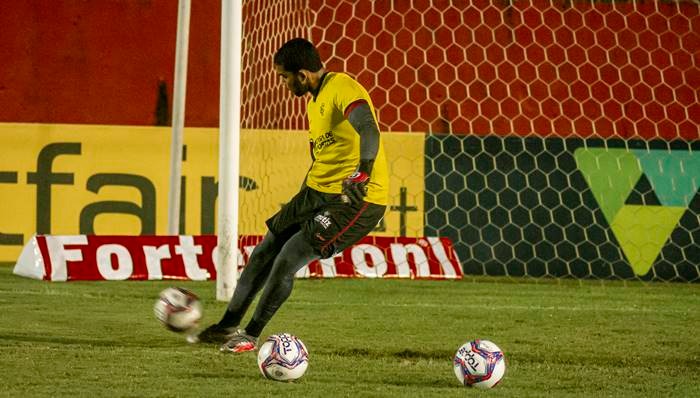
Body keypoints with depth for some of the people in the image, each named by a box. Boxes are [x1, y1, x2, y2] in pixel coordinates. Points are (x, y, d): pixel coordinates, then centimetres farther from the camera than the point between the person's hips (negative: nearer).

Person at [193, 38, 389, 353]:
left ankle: (251, 335, 4)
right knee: (264, 252, 13)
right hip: (318, 192, 10)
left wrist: (363, 172, -52)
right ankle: (227, 326, 26)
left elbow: (369, 130, -38)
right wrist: (305, 198, 24)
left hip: (357, 199, -10)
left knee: (287, 260, -13)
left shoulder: (343, 90, -19)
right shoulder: (314, 101, 13)